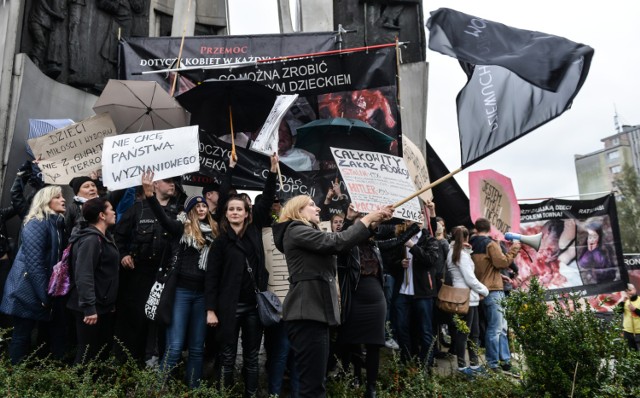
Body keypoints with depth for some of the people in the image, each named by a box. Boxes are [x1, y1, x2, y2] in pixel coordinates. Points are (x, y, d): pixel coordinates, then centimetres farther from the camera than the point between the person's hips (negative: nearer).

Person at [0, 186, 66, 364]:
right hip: (28, 291, -8)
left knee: (56, 330, 10)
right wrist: (45, 295, -21)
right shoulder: (37, 223, -16)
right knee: (22, 334, 5)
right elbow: (34, 262, -22)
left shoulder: (57, 223, 10)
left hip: (47, 289, 8)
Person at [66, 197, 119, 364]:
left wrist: (112, 302, 19)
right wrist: (89, 307, -28)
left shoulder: (105, 237, 13)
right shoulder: (90, 239, -18)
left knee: (104, 352, 18)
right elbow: (83, 276, -26)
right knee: (88, 356, 1)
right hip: (93, 308, -10)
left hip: (105, 306, 10)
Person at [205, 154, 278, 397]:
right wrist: (211, 310, -8)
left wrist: (273, 171, -3)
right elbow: (212, 276, -3)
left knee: (252, 356, 11)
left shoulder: (255, 231, 5)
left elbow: (266, 201, 2)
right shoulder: (221, 240, -1)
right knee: (228, 355, 8)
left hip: (254, 304, 2)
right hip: (229, 306, -2)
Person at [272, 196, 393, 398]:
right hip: (306, 314, -10)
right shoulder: (296, 231, -8)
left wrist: (374, 221, 11)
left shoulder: (307, 233, 25)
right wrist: (368, 218, -8)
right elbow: (337, 242, -18)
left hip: (315, 312, 10)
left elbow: (334, 245, 19)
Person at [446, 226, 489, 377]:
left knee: (474, 332, 14)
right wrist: (485, 290, -3)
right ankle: (462, 366, 9)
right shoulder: (462, 254, -15)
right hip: (466, 298, -9)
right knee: (463, 333, 0)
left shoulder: (453, 252, 13)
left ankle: (474, 364, 22)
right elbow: (470, 279, -17)